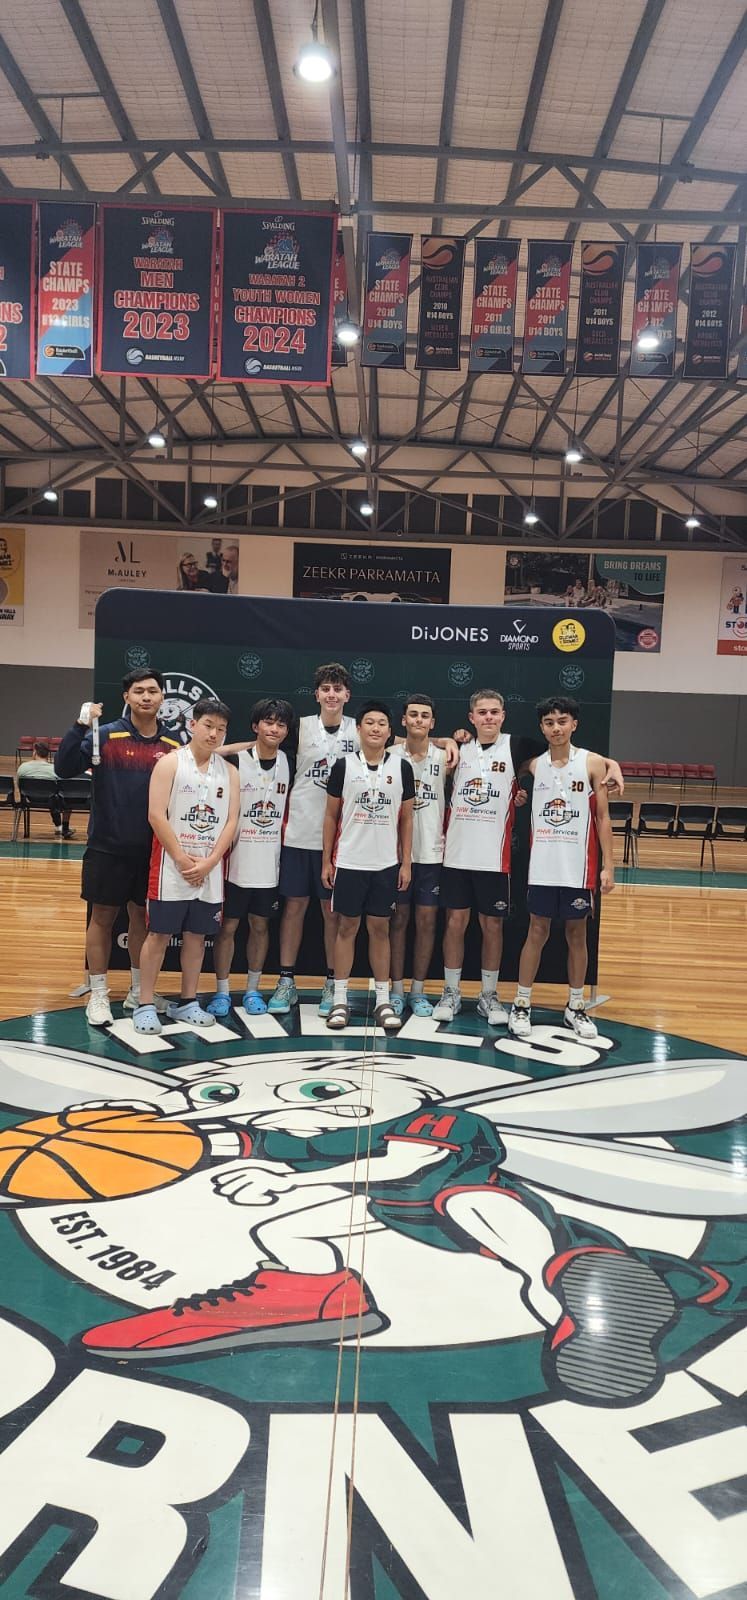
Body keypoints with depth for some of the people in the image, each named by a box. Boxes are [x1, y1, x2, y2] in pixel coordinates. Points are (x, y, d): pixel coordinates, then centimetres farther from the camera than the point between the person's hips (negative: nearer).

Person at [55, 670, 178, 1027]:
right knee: (103, 917, 6)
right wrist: (80, 726, -27)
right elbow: (64, 768, -16)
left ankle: (138, 992, 28)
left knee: (142, 917, 14)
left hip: (152, 849, 3)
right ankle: (98, 995, 18)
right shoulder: (104, 736, -7)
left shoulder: (173, 745, 2)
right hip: (108, 847, -3)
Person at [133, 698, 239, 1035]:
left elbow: (231, 821, 3)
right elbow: (156, 815, -11)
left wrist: (208, 862, -9)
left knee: (197, 935, 10)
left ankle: (186, 1002, 21)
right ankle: (145, 1005, 8)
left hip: (210, 870, 4)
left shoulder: (229, 771, 8)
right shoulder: (170, 763, -4)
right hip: (172, 866, -4)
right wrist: (183, 860, -14)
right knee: (159, 934, 0)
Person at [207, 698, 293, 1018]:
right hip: (237, 861, -3)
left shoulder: (288, 763, 3)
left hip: (270, 862, 3)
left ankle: (252, 990, 24)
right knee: (228, 926, 4)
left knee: (260, 925, 12)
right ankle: (221, 992, 16)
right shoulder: (235, 761, -8)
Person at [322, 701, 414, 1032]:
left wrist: (406, 863, 2)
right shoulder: (344, 765, -1)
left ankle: (383, 1001, 15)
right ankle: (339, 1000, 13)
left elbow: (406, 819, 6)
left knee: (380, 928, 8)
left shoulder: (402, 767, 2)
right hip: (349, 862, -1)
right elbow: (331, 815, 4)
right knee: (347, 926, 5)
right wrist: (326, 861, 1)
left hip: (386, 864, 1)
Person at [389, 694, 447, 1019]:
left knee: (427, 921, 5)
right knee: (398, 920, 6)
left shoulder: (444, 758, 1)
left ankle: (418, 991, 15)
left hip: (431, 853, 1)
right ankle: (397, 989, 15)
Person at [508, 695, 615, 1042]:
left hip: (578, 867, -1)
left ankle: (576, 1007, 21)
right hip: (542, 866, 1)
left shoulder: (592, 763, -3)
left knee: (577, 934, 9)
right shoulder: (533, 765, 2)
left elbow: (603, 817, -2)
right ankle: (521, 1005, 16)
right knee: (537, 932, 6)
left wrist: (608, 865, -6)